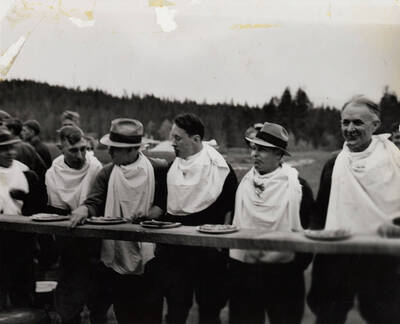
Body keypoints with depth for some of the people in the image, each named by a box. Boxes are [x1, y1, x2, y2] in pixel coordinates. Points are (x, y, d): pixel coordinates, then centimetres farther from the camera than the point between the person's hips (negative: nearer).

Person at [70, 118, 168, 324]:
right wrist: (84, 209, -28)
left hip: (147, 255, -2)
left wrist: (150, 213, -19)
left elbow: (167, 203, -1)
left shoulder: (158, 170, -5)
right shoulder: (107, 173, 4)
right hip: (115, 253, 2)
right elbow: (95, 201, -6)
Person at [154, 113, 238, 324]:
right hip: (174, 248, 4)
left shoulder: (216, 165, -10)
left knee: (209, 305, 9)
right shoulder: (172, 165, 6)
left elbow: (231, 205, -7)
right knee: (175, 306, 10)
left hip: (207, 248, -4)